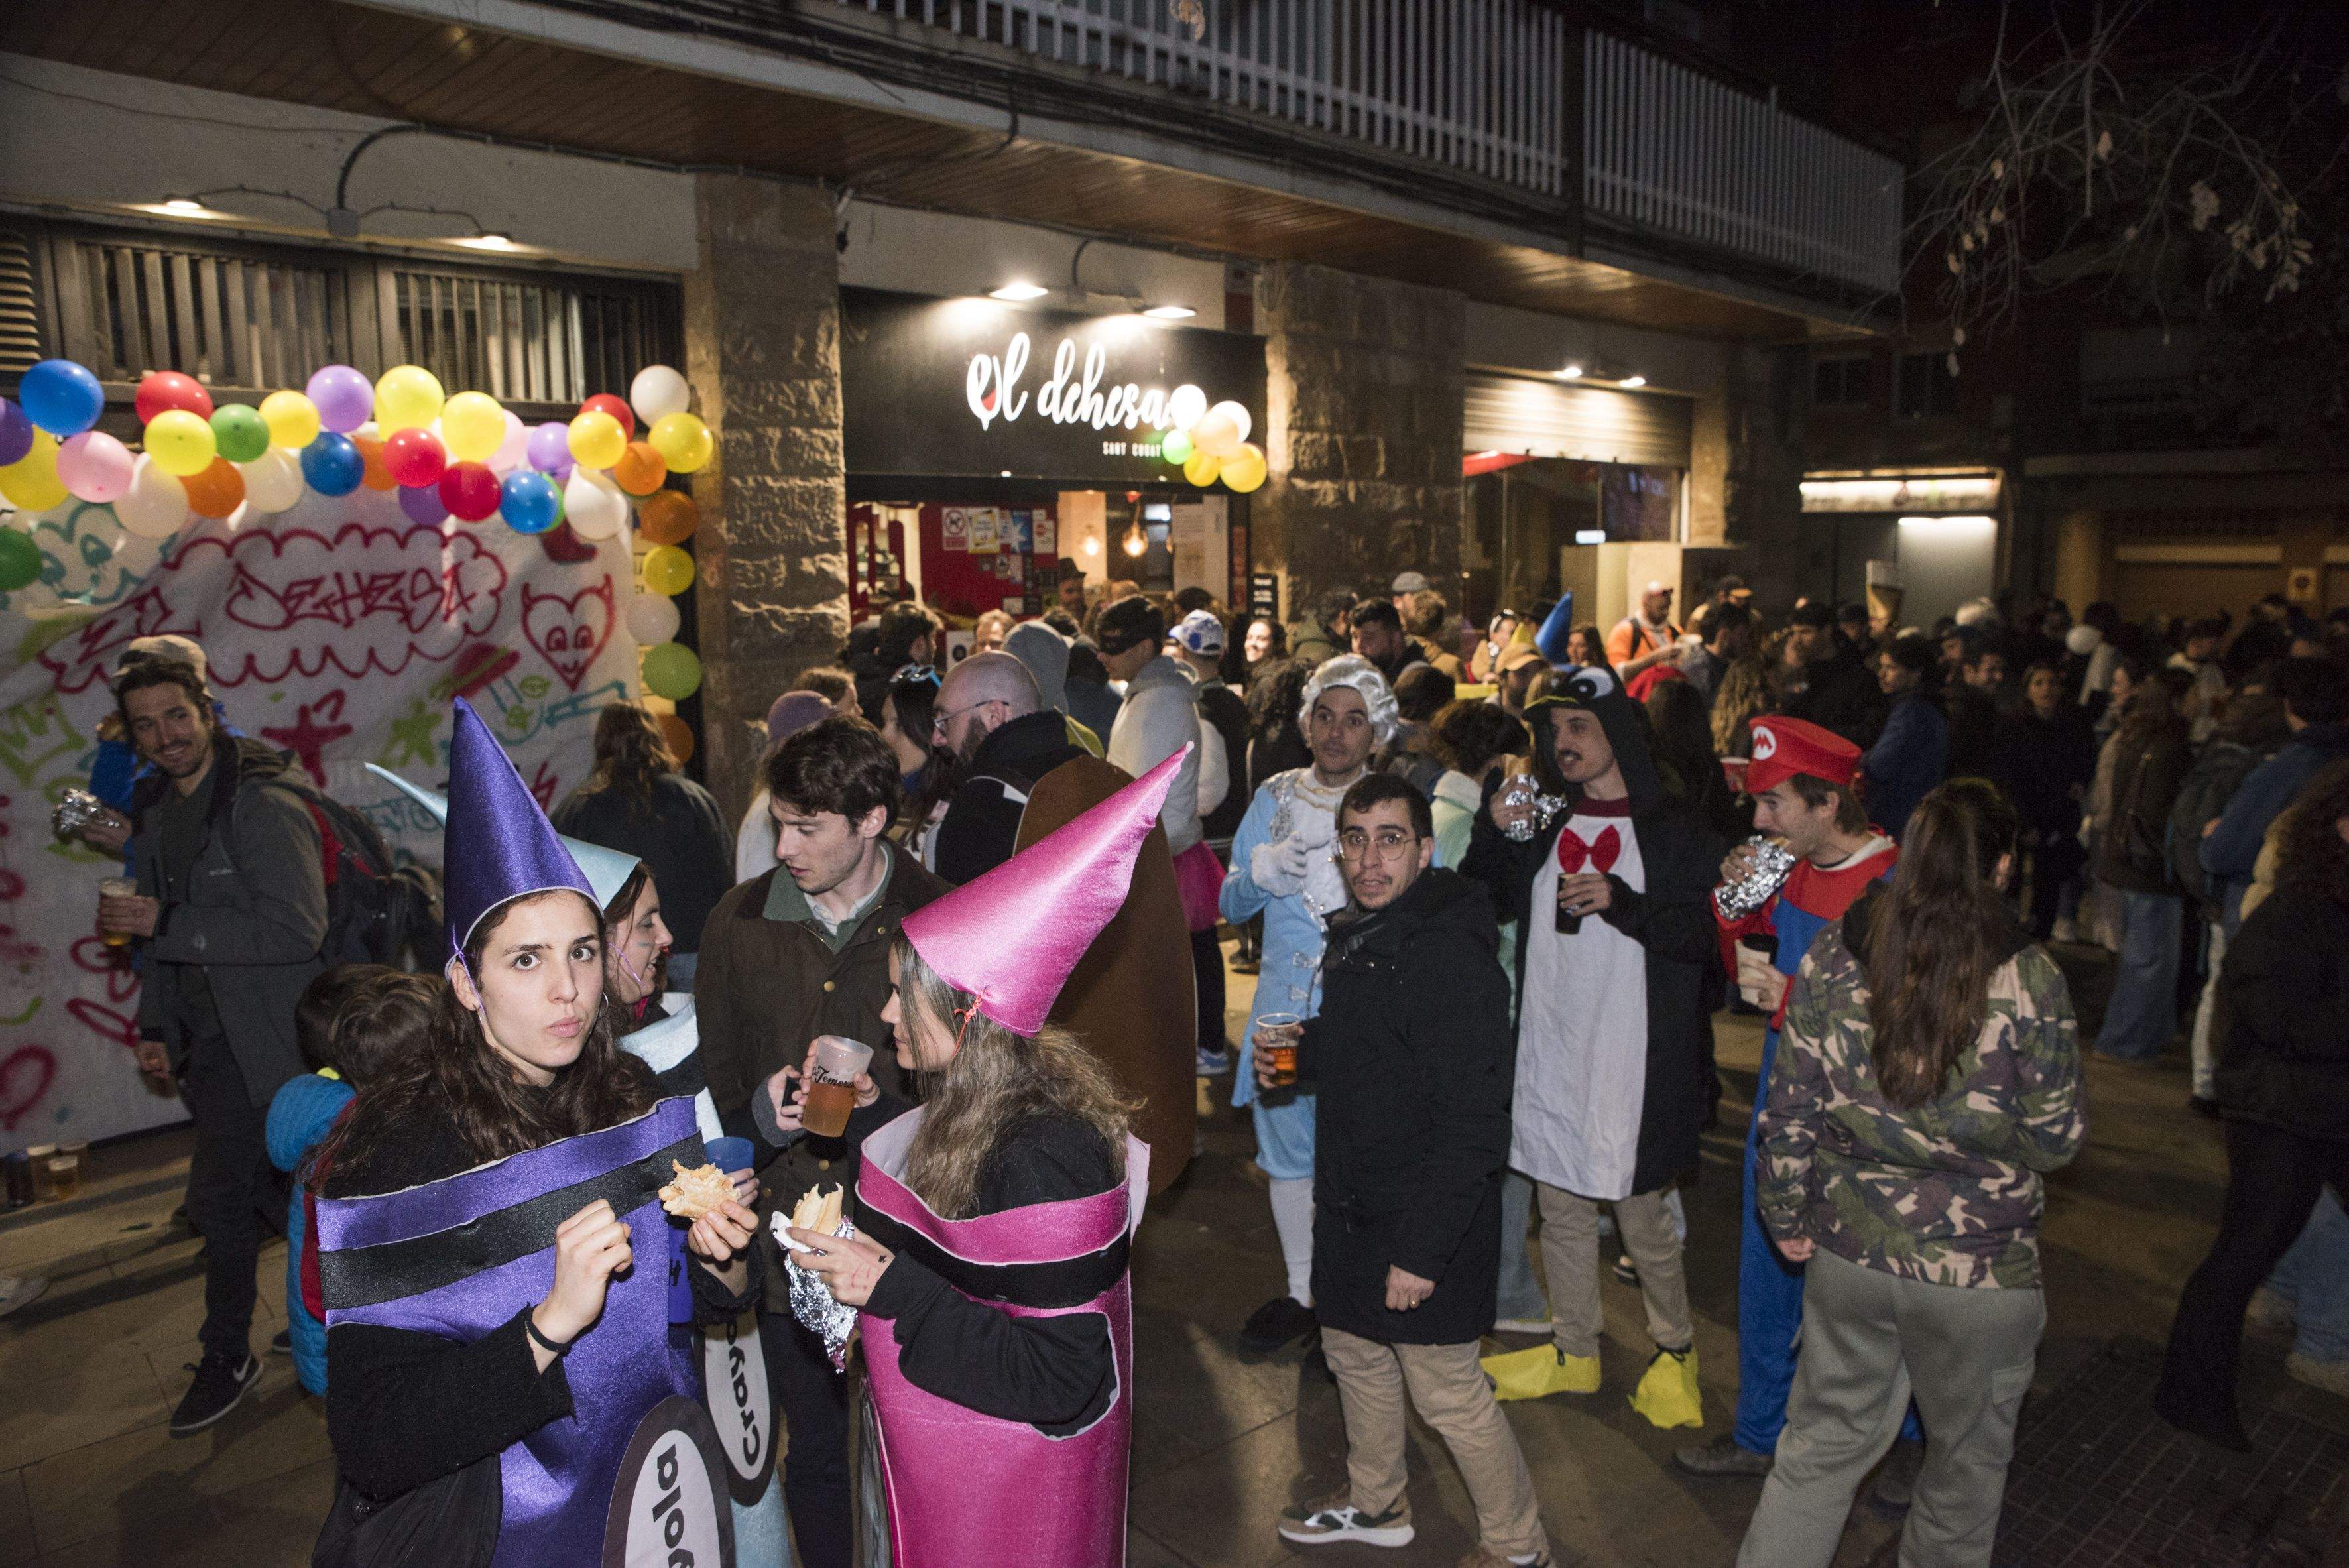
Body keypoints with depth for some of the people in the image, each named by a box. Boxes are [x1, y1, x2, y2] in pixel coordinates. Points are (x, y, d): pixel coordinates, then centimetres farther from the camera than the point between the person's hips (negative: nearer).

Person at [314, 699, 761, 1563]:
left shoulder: (637, 1099, -8)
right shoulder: (396, 1157, -21)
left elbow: (714, 1305, 3)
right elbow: (372, 1448, -23)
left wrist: (719, 1256, -18)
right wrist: (552, 1322, -34)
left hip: (651, 1479, 4)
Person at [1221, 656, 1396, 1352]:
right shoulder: (1275, 798, 6)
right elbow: (1231, 904, 9)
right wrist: (1259, 875, -12)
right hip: (1284, 1002, 4)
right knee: (1288, 1151, 15)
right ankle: (1303, 1292, 35)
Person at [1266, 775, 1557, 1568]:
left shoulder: (1451, 955, -24)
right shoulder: (1356, 936, 5)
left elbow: (1474, 1125, -26)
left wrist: (1422, 1248, -25)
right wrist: (1298, 1056, 2)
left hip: (1426, 1221, -9)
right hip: (1349, 1205, 9)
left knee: (1446, 1391, 4)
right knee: (1355, 1353, 23)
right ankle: (1375, 1502, 46)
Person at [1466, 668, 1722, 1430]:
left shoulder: (1675, 827, -5)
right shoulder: (1545, 820, 9)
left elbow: (1705, 936, -8)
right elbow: (1487, 905, 9)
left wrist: (1622, 902, -22)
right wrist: (1494, 832, -7)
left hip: (1630, 1055, -5)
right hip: (1548, 1047, 5)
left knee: (1641, 1212, 6)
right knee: (1561, 1207, 15)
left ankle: (1675, 1349, 31)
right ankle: (1574, 1352, 32)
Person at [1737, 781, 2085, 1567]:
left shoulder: (1833, 954, -8)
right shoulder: (2028, 978, -16)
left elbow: (1789, 1111, -3)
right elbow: (2056, 1140, -9)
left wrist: (1788, 1216, 10)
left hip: (1849, 1249, 2)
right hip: (1981, 1270, -2)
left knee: (1823, 1442, 19)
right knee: (1969, 1458, 23)